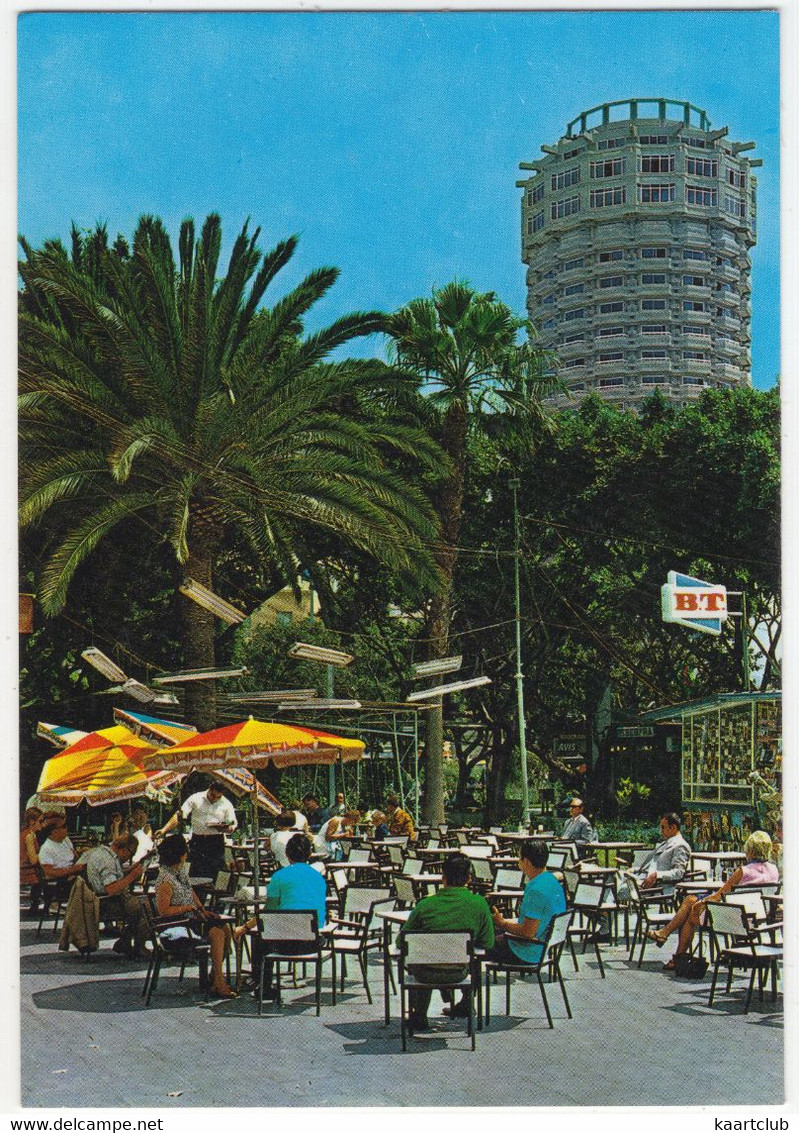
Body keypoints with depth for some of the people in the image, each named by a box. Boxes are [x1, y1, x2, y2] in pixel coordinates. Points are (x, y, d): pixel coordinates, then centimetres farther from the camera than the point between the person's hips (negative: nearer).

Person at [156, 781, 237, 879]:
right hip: (197, 842, 0)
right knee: (196, 874, -1)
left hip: (216, 843, 0)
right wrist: (164, 830, -12)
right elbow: (179, 816, -1)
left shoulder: (226, 804, 5)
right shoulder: (195, 799, 2)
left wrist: (224, 828, -16)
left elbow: (233, 826, 8)